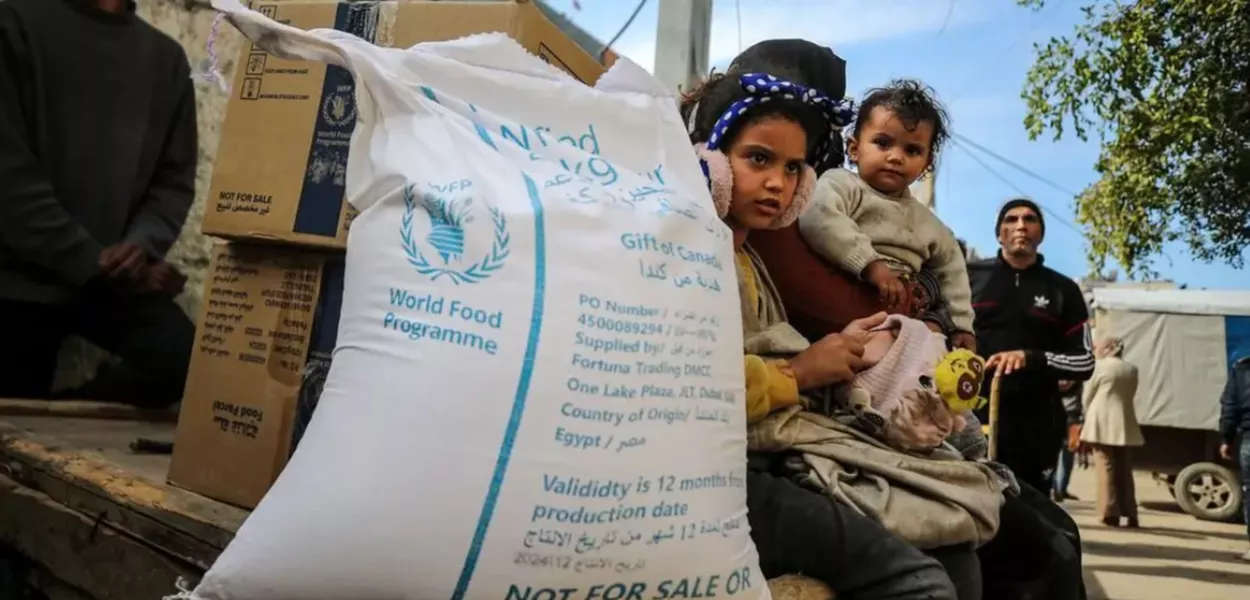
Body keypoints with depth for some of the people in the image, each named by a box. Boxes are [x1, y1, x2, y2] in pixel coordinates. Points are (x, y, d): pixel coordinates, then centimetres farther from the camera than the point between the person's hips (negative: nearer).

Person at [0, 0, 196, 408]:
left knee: (182, 356, -20)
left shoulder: (166, 56, 9)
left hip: (115, 277, 2)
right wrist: (90, 261, -15)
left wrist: (142, 244, -13)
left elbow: (175, 178, 7)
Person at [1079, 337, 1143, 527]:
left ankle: (1110, 514, -8)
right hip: (1124, 424, 5)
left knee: (1106, 468, -4)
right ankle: (1130, 515, 10)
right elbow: (1129, 395, 13)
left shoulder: (1099, 366, -3)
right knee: (1124, 469, 10)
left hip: (1102, 424, -5)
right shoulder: (1131, 369, 11)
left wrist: (1090, 417, 17)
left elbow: (1086, 397, 1)